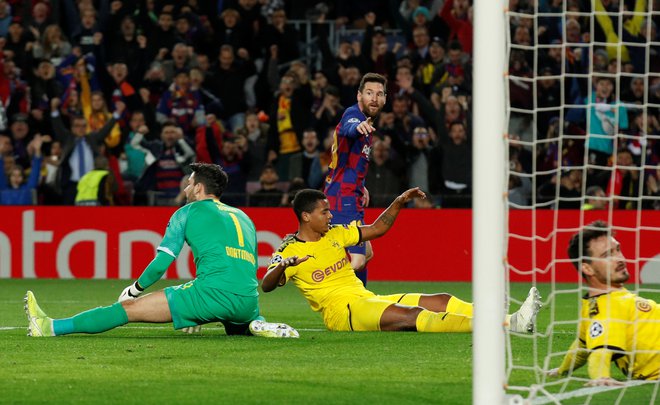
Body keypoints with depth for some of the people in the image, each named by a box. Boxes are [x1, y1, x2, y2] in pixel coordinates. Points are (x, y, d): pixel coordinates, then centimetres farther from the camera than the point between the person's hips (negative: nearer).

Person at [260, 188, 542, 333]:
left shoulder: (334, 234, 18)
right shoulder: (289, 251, -2)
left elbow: (377, 229, 25)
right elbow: (266, 285, -14)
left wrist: (399, 203, 12)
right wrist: (283, 265, -33)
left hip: (368, 300, 9)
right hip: (341, 312, -9)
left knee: (441, 302, -8)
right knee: (411, 315, -31)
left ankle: (511, 322, -22)